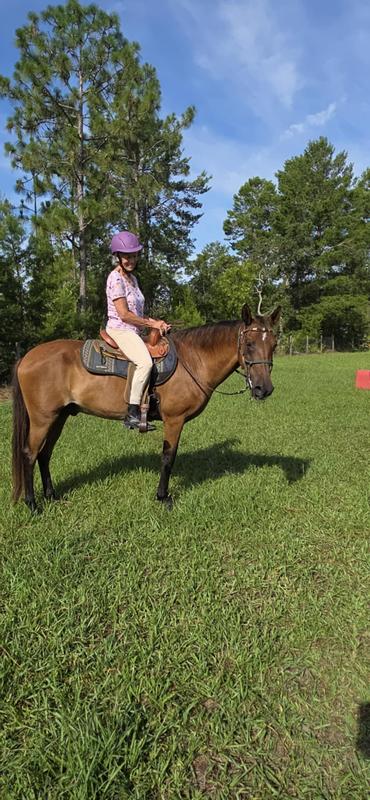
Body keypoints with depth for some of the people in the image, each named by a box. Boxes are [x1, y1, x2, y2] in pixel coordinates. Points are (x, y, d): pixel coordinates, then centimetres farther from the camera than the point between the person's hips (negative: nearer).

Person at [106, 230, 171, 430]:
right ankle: (132, 414, -29)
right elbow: (124, 314, -16)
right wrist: (151, 323, -9)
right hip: (120, 330, -10)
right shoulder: (116, 278, -9)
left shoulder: (132, 278, 18)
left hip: (132, 331, 10)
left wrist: (155, 323, 6)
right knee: (145, 362, -31)